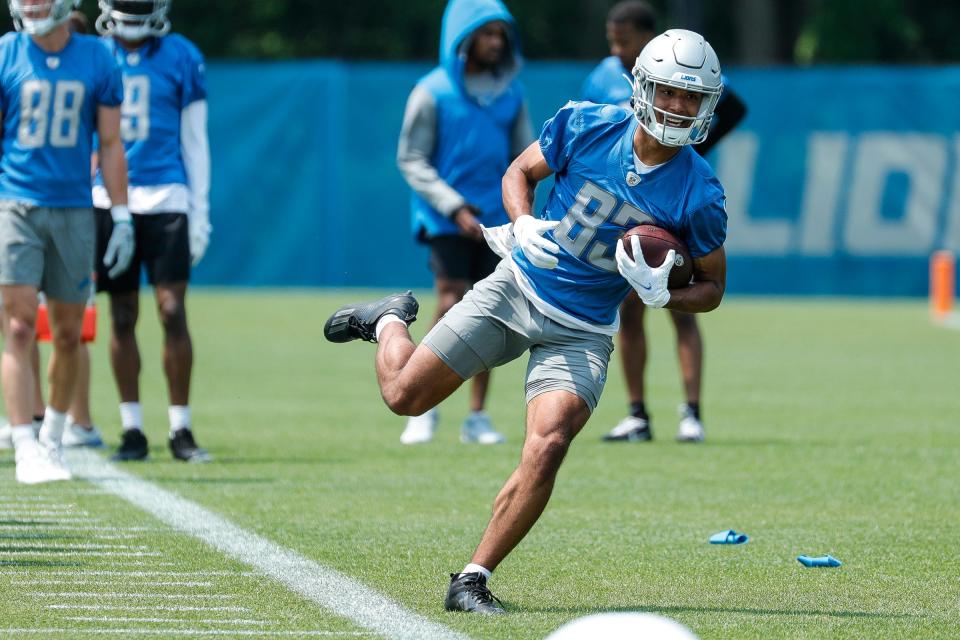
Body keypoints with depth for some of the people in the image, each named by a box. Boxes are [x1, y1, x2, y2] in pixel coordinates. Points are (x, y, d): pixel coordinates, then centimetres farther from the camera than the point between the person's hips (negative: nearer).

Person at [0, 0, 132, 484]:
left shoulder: (97, 62, 3)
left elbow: (110, 145, 8)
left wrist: (122, 218, 5)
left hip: (72, 209, 2)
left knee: (68, 334, 7)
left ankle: (52, 438, 25)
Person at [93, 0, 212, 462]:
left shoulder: (180, 58, 3)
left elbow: (194, 142, 7)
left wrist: (200, 212, 2)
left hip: (165, 198, -1)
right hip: (108, 198, 1)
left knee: (173, 312, -8)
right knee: (122, 317, 3)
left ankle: (181, 430, -1)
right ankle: (132, 431, 8)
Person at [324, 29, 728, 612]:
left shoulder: (699, 194, -12)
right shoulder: (586, 125, -10)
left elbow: (713, 286, 0)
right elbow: (521, 172, 7)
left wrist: (661, 296, -21)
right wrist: (523, 224, -14)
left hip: (580, 333, -1)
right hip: (518, 289, 1)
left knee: (547, 447, -22)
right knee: (404, 396, 0)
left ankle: (473, 580, -10)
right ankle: (390, 322, 36)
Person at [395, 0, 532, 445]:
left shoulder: (510, 94, 9)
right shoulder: (433, 92, -4)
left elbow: (523, 157, 16)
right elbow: (411, 159, -4)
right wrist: (454, 207, -13)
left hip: (495, 223, 4)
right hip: (446, 223, -4)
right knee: (451, 311, -12)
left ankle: (477, 417, 9)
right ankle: (425, 409, -1)